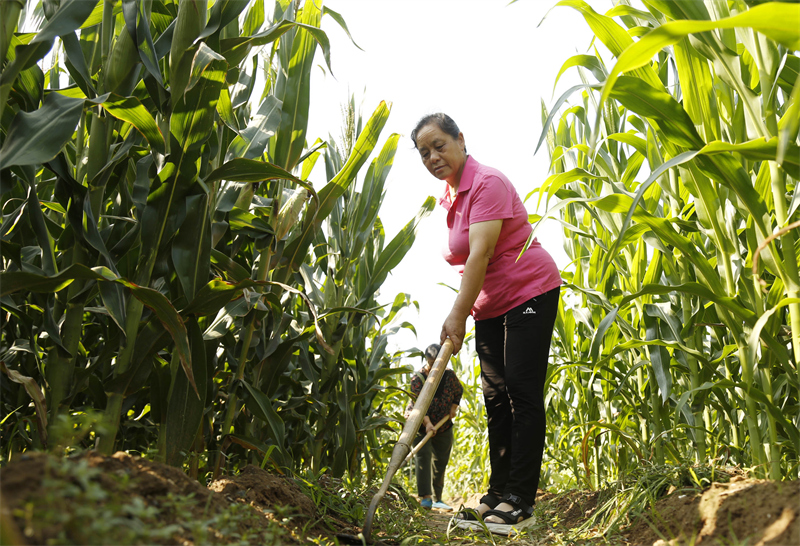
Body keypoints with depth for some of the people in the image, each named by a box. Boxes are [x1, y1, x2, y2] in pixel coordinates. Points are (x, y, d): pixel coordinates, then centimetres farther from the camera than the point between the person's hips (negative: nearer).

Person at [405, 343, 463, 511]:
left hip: (443, 425, 4)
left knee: (441, 461, 7)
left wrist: (454, 407, -1)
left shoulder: (449, 375, -6)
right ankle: (425, 497, -19)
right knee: (423, 455, -19)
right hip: (420, 424, -4)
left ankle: (437, 498, 16)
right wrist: (427, 423, -40)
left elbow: (459, 391, 15)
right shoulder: (418, 378, -18)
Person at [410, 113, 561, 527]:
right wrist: (465, 310, 11)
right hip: (489, 305, 9)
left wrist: (458, 313, -30)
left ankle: (519, 500, -2)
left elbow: (481, 252, -26)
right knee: (495, 395, 9)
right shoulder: (448, 195, 9)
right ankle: (497, 494, 16)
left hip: (530, 292, -8)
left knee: (522, 391, -8)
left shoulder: (487, 182, -18)